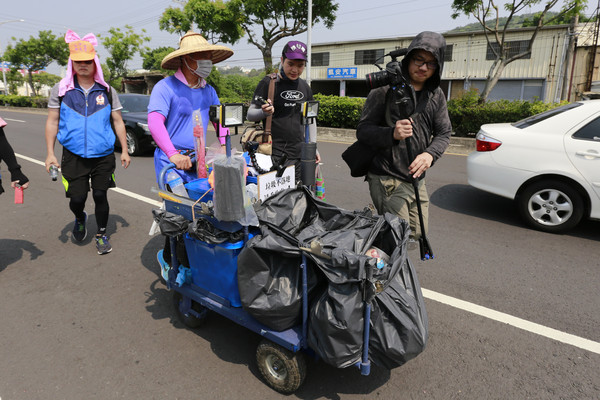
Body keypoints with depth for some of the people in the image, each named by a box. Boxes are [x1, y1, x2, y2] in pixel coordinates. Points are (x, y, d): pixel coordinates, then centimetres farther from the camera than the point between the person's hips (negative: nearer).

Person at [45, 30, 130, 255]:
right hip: (73, 156, 0)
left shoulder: (107, 91, 5)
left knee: (100, 196, 4)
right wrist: (50, 153, -1)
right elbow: (52, 122, 5)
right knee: (77, 198, -1)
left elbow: (118, 122, 8)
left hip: (103, 156, 0)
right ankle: (80, 219, 34)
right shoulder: (61, 90, 4)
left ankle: (101, 234, 23)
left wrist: (124, 150, 3)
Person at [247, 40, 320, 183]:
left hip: (299, 152, 5)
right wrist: (265, 112, -27)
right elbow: (250, 115, -5)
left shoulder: (305, 87, 11)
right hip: (276, 153, -5)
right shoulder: (269, 83, -5)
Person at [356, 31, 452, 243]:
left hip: (417, 179, 7)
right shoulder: (385, 89, -8)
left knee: (416, 235, 17)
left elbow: (444, 133, 7)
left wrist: (430, 154, -16)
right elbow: (363, 130, -9)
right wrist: (392, 133, -29)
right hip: (387, 180, -6)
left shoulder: (436, 95, 9)